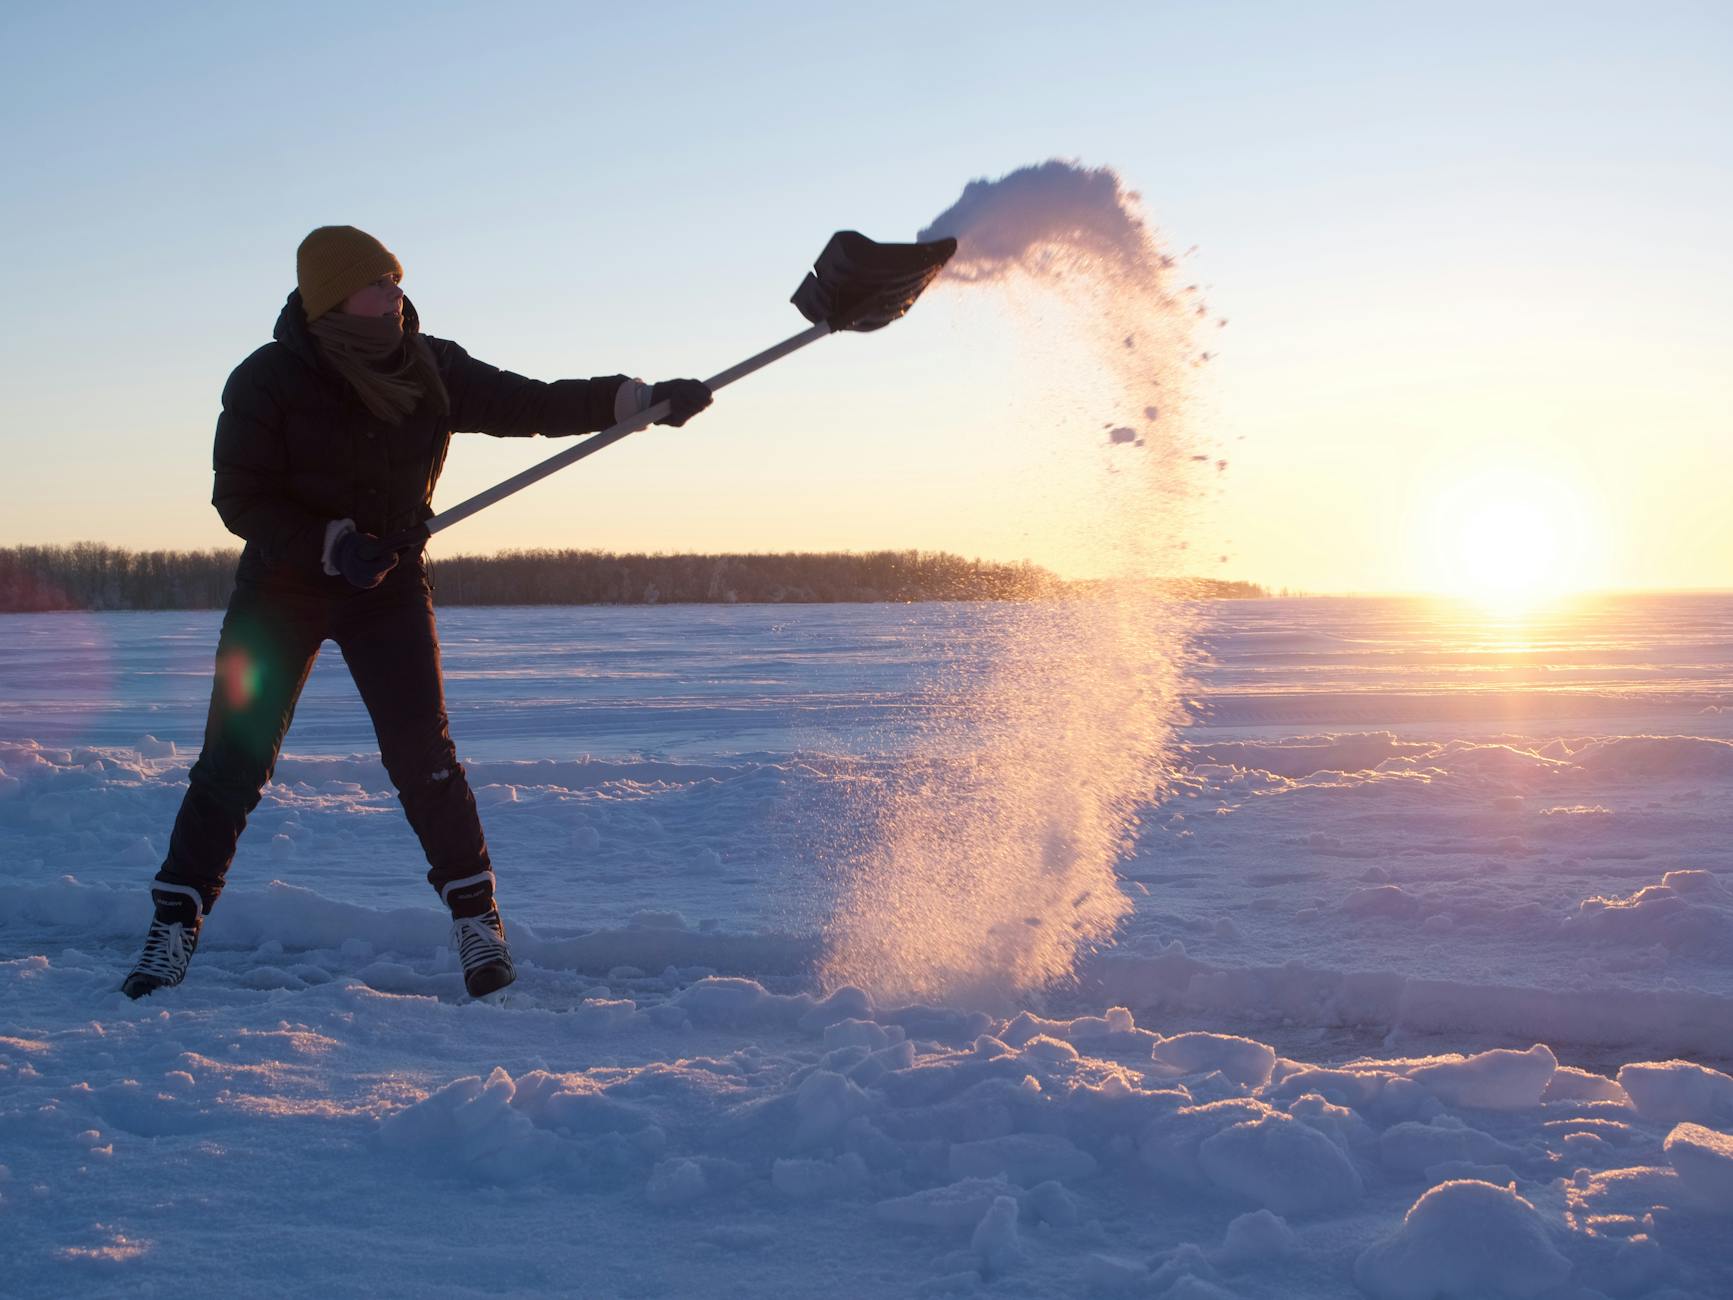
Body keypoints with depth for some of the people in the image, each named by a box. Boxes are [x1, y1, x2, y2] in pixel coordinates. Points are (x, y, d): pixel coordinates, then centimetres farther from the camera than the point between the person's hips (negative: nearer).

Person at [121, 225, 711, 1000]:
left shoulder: (430, 369, -8)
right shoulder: (267, 383, -16)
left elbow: (532, 406, -6)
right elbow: (239, 500, -14)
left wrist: (642, 399, -17)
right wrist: (333, 544, -29)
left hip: (390, 585, 1)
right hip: (283, 585, -1)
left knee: (421, 753, -10)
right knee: (235, 758, -4)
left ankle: (477, 919, 4)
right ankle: (174, 928, 10)